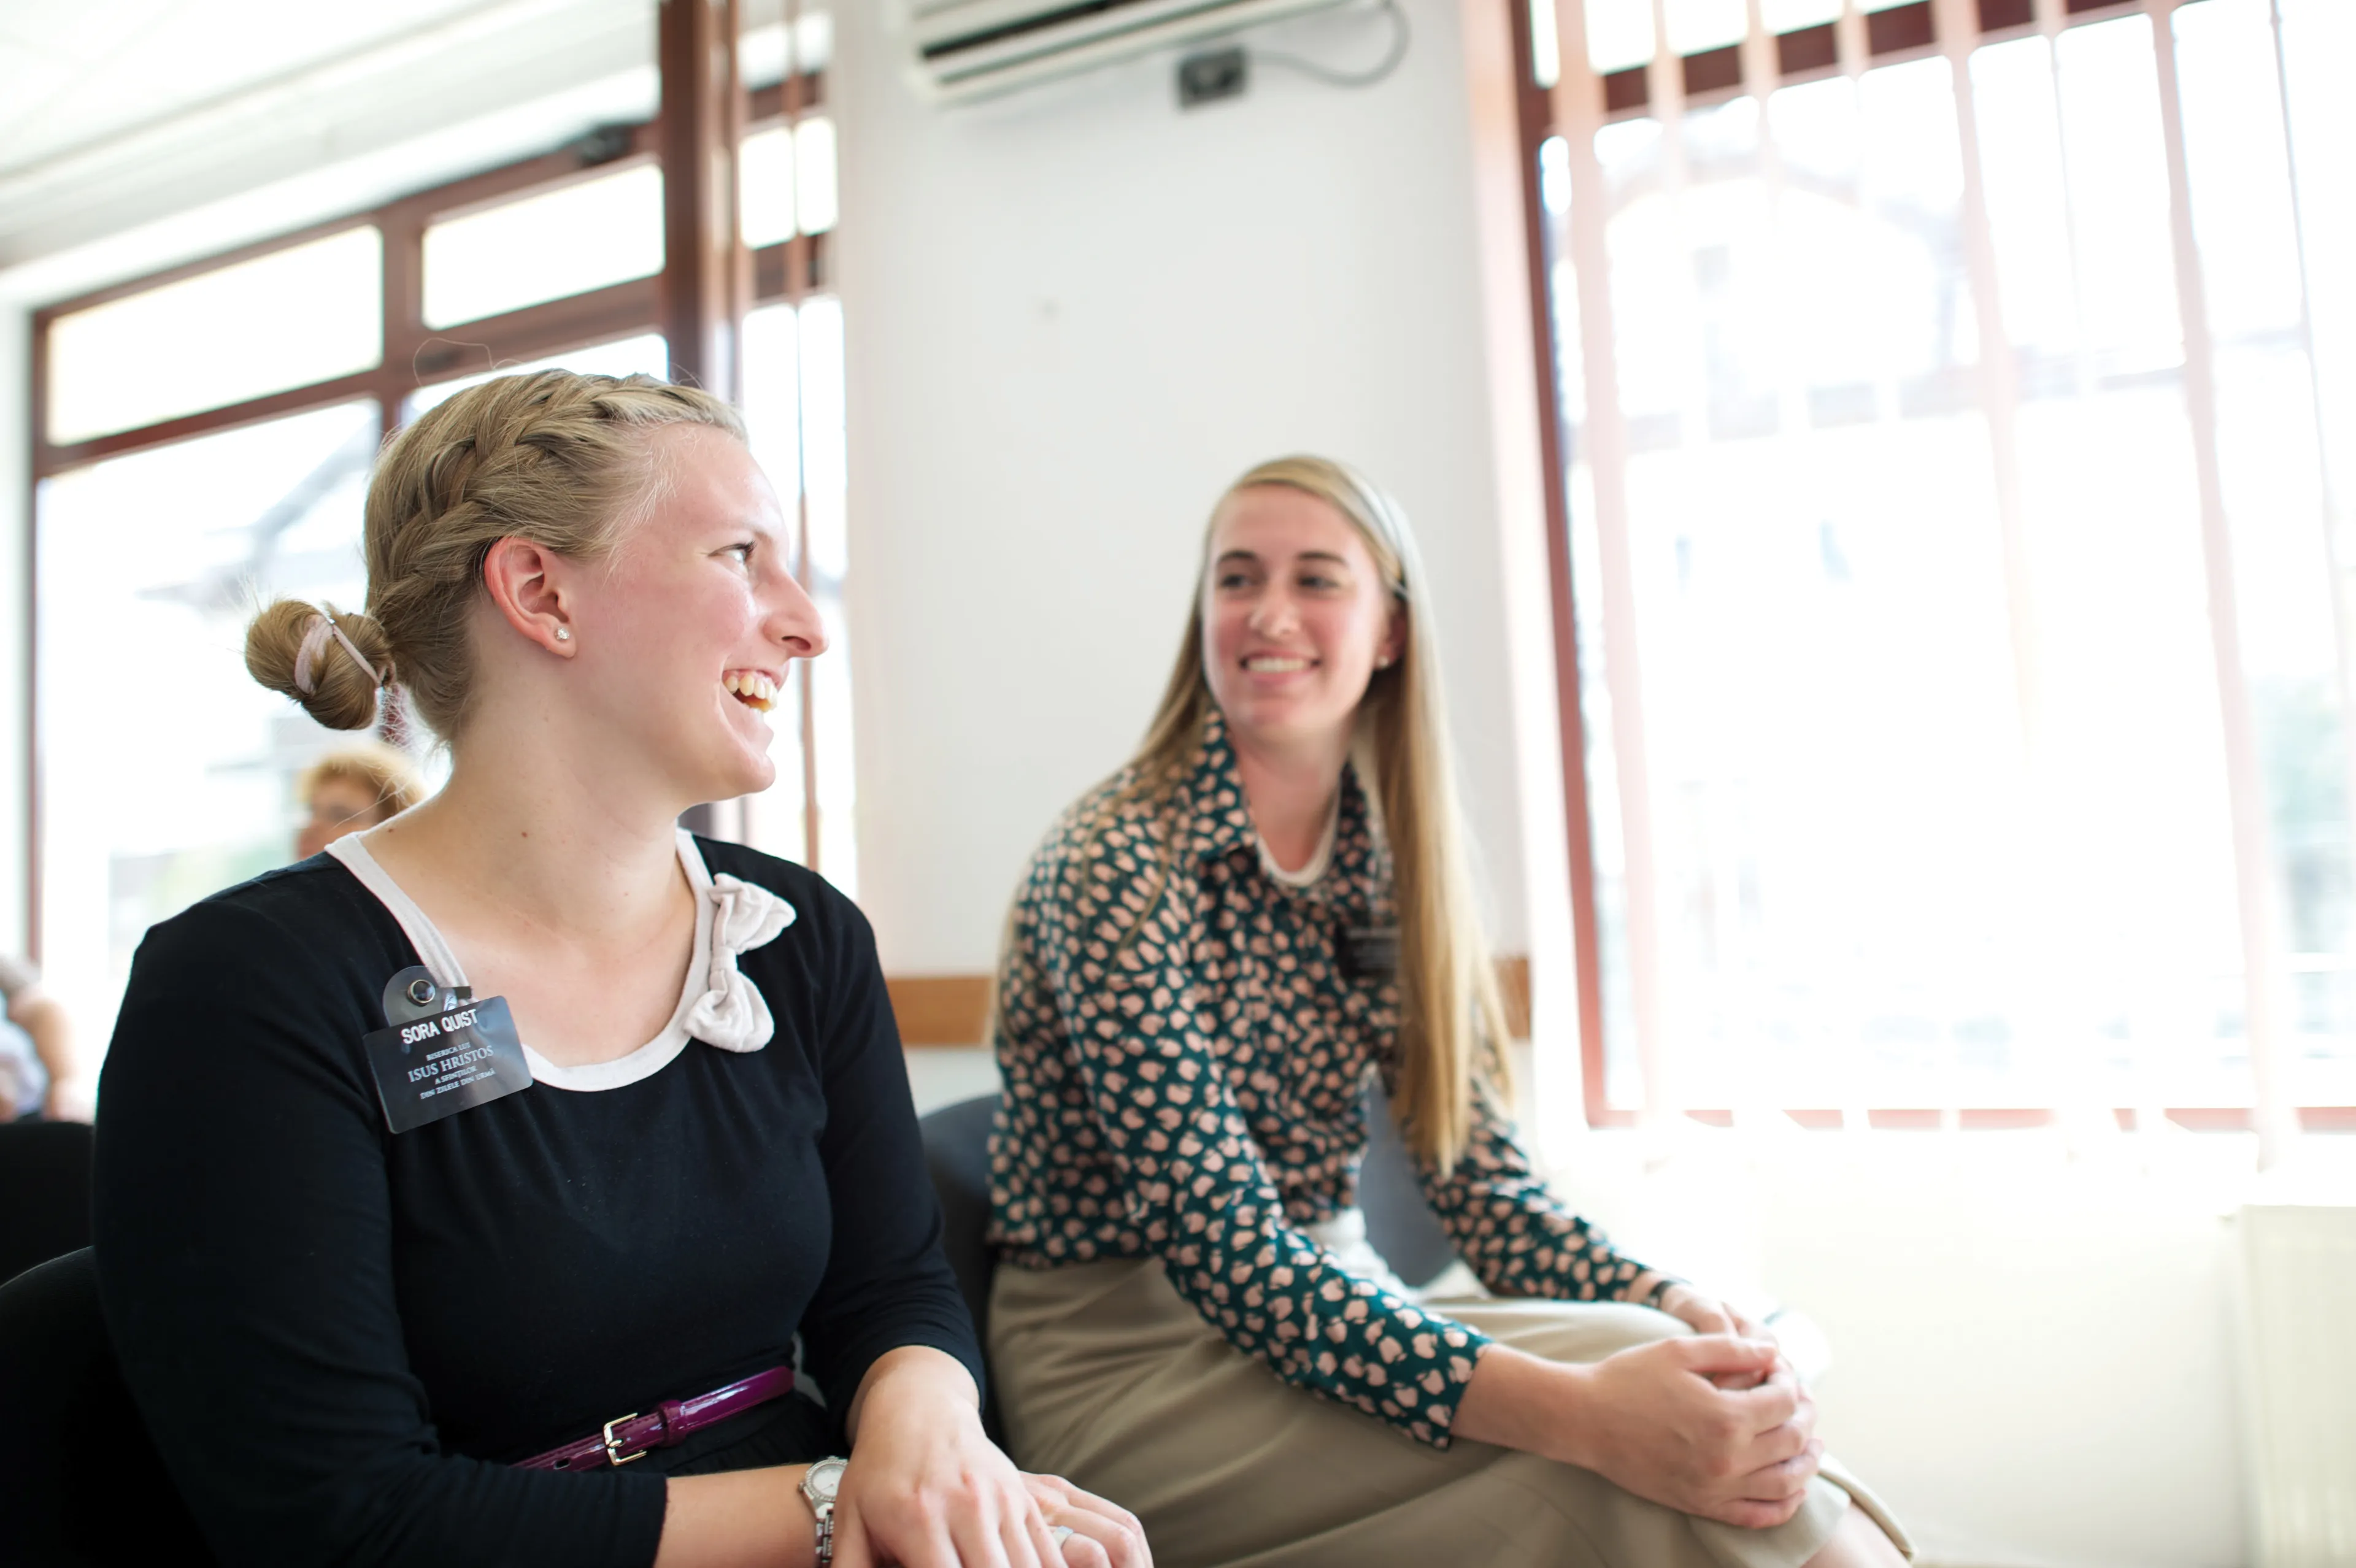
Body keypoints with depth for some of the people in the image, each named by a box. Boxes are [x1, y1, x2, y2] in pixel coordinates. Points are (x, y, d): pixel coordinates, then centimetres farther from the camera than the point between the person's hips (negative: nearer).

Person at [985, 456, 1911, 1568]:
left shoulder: (1390, 865, 3)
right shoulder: (1117, 859, -16)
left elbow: (1479, 1181, 1)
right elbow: (1218, 1241, -24)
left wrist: (1680, 1311, -20)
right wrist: (1579, 1411, -35)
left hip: (1335, 1311, 5)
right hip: (1121, 1354, -5)